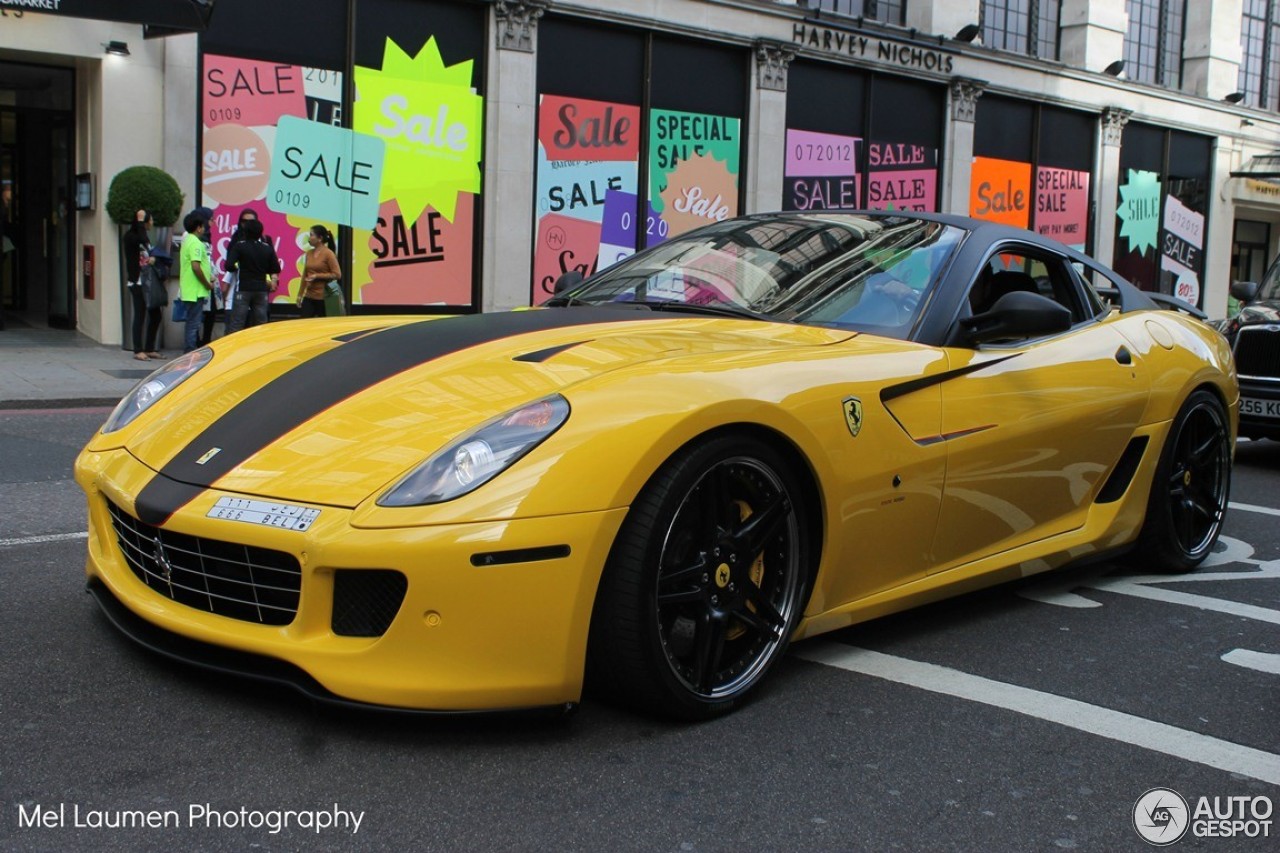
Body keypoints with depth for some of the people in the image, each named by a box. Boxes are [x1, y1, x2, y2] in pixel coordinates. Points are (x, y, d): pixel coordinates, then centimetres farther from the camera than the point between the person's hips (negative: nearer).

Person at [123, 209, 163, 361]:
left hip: (149, 281, 8)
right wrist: (140, 221, -18)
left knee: (155, 315, 8)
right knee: (140, 316, -6)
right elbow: (142, 240, -29)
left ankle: (149, 349, 16)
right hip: (138, 282, -8)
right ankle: (138, 351, -2)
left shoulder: (145, 236, 18)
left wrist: (154, 259, -3)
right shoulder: (130, 236, -8)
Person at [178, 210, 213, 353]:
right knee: (193, 324, -7)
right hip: (196, 291, -10)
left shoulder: (187, 241, 17)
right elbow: (196, 266, -23)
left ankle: (190, 352, 23)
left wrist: (208, 278, 18)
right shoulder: (196, 243, -15)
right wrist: (207, 284, -13)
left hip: (189, 291, 10)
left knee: (193, 323, 16)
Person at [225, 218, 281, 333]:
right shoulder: (267, 248, 4)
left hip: (243, 289, -3)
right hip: (262, 289, 3)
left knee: (236, 324, -2)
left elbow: (229, 265, -14)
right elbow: (276, 269, 6)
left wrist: (237, 267, 6)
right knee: (261, 323, 8)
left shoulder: (239, 246, -6)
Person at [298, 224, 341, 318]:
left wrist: (317, 276, -17)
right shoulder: (309, 253, 9)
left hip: (324, 298, -6)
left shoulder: (328, 254, -9)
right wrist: (300, 294, 17)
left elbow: (337, 274, -13)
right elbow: (305, 275, 17)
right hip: (309, 297, 6)